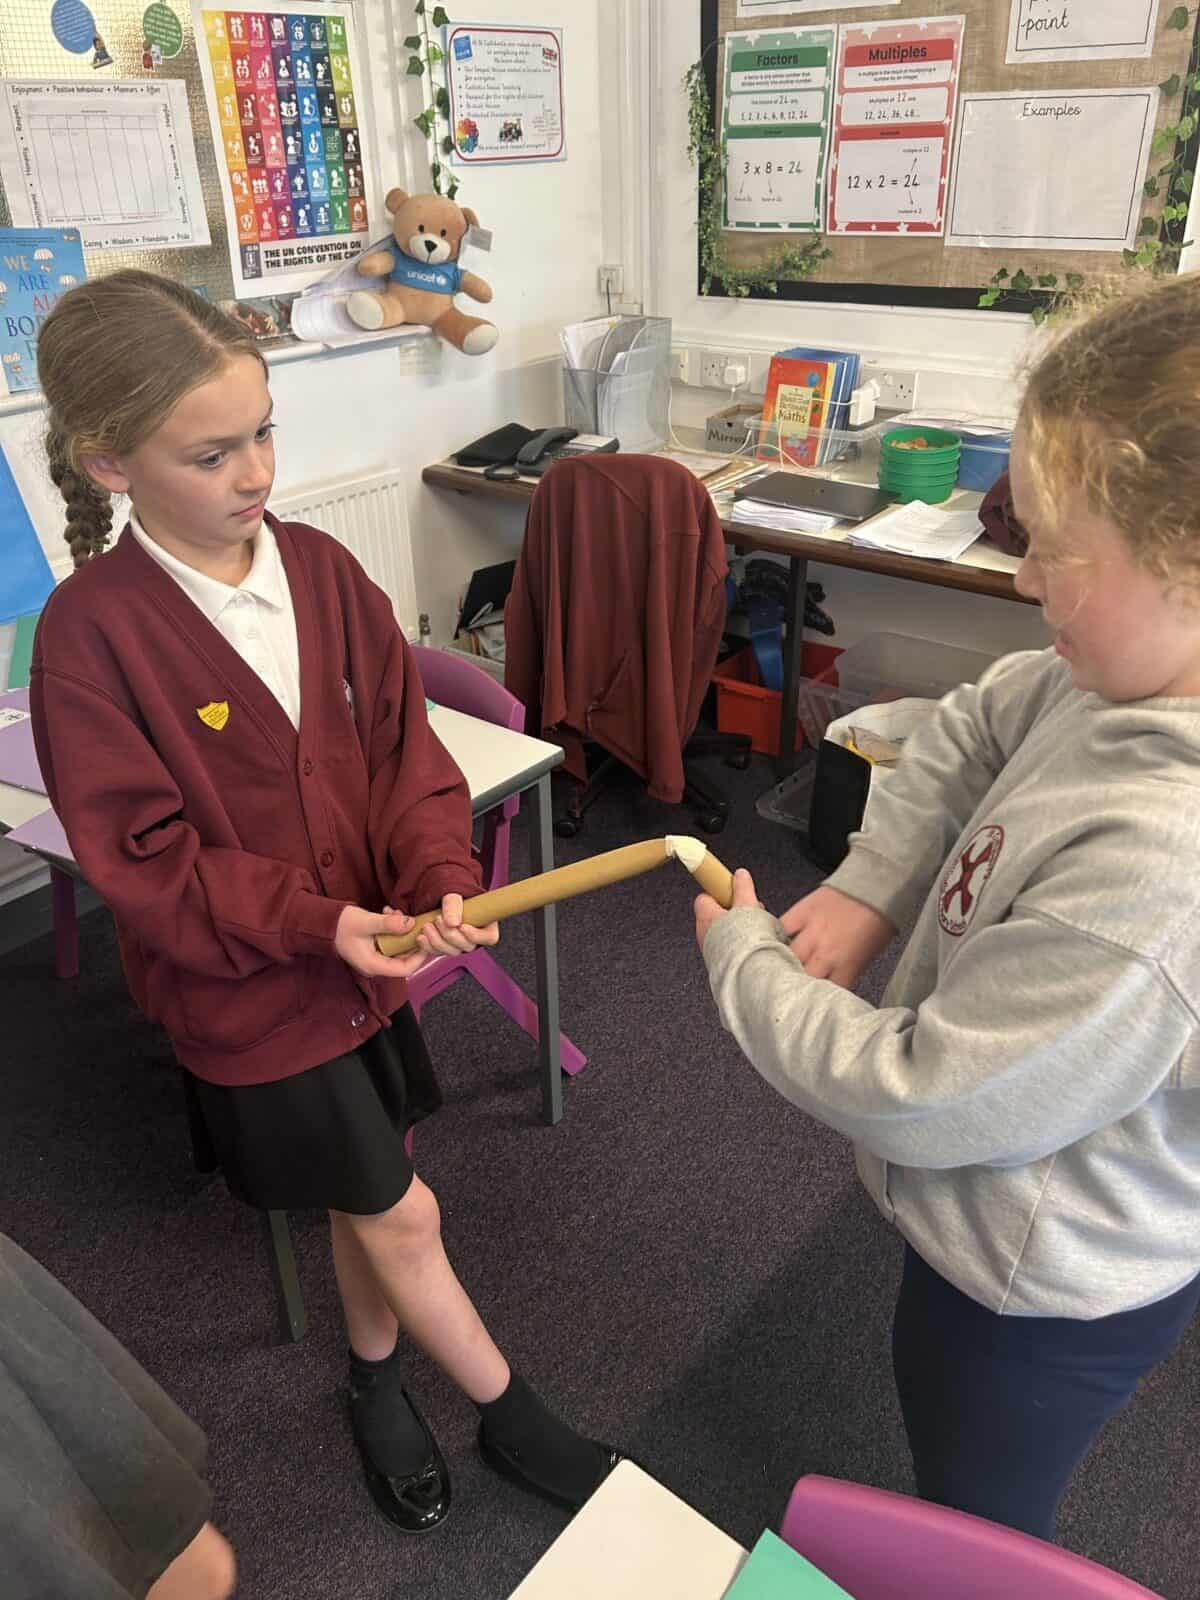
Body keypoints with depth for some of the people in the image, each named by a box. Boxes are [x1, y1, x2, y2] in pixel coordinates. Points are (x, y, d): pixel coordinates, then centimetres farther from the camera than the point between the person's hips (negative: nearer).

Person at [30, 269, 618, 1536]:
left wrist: (437, 881, -19)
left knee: (365, 1202, 22)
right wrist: (312, 923, -23)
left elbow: (403, 744, -3)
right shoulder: (90, 630, -18)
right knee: (401, 1215, 9)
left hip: (371, 953, 5)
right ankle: (509, 1418, 34)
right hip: (248, 992, -4)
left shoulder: (321, 567, -5)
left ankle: (376, 1384, 50)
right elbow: (140, 858, -16)